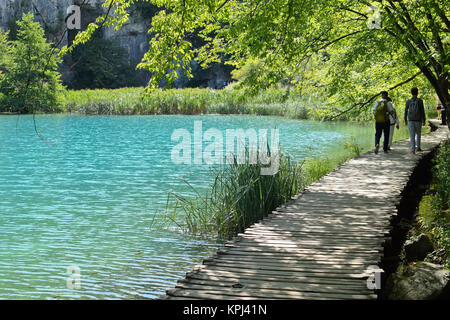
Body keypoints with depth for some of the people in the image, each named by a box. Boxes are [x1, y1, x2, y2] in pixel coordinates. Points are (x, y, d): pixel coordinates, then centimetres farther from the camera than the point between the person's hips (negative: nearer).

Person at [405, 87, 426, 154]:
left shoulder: (408, 101, 1)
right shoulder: (420, 101, -5)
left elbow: (406, 111, 3)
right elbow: (422, 111, -6)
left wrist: (405, 120, 13)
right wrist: (424, 121, 0)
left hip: (410, 121, 1)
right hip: (418, 121, -1)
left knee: (412, 136, 1)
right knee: (418, 134, 20)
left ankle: (413, 150, -6)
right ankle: (417, 147, 17)